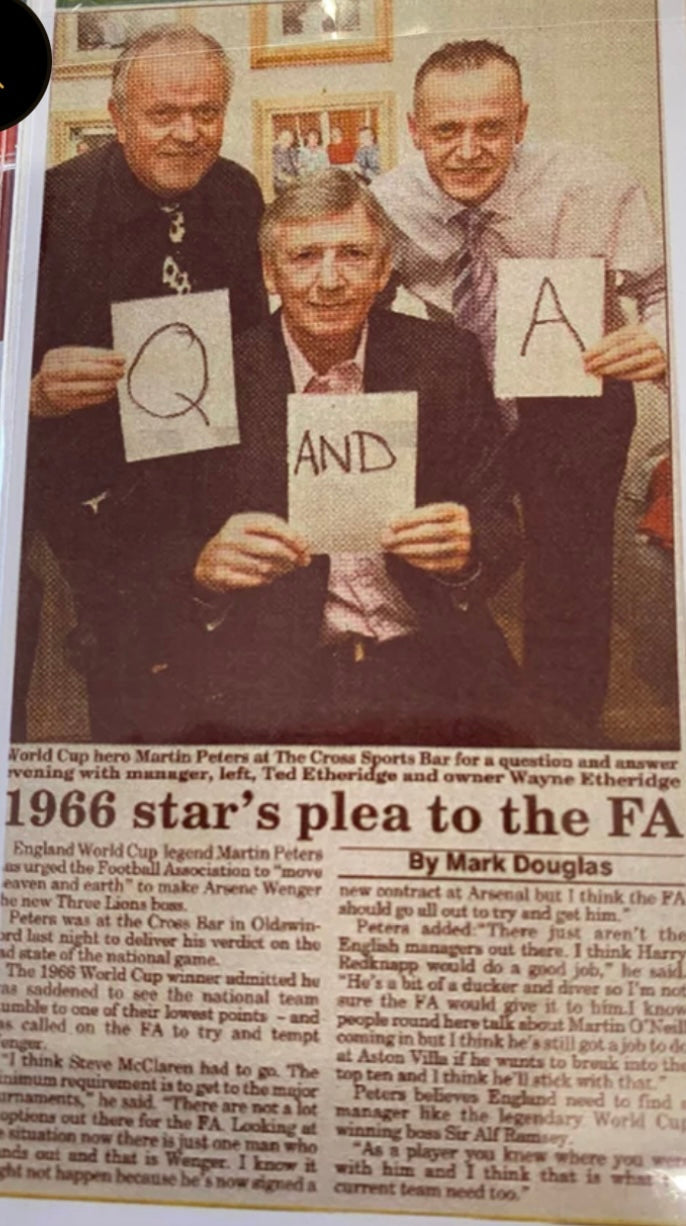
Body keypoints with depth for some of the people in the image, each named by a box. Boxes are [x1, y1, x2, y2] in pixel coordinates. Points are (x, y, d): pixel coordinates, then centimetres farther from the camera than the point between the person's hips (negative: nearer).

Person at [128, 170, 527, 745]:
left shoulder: (448, 361, 6)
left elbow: (503, 527, 7)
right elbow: (152, 556, 0)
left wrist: (467, 550, -17)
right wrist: (204, 566, -23)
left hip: (426, 660, 2)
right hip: (262, 670, -2)